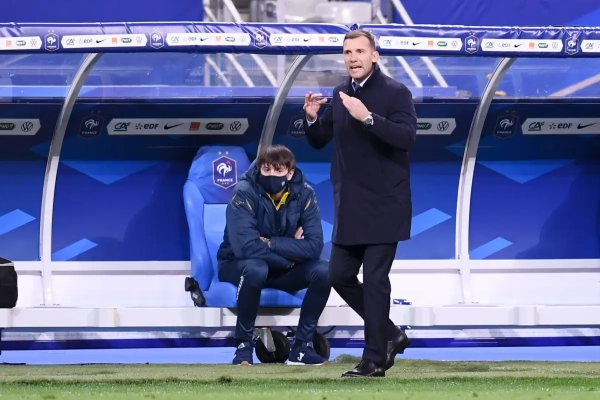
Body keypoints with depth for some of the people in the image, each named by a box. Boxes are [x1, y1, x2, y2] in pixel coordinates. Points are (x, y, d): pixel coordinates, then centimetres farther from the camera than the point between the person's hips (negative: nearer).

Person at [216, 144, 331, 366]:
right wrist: (291, 250, -23)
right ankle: (244, 345, -22)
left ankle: (302, 347, -12)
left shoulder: (304, 194, -12)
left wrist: (271, 243, -27)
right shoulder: (245, 193, -22)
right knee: (256, 269, -38)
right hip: (239, 266, -4)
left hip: (283, 270, 4)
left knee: (324, 271, -22)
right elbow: (246, 246, -33)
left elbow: (314, 246, -20)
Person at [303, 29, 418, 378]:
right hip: (349, 207, 7)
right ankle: (391, 335, 22)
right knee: (340, 276, 7)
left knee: (375, 280, -6)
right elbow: (319, 141, 15)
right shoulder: (340, 94, 10)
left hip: (384, 205, -7)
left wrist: (367, 117, -31)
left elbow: (407, 137, -22)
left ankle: (375, 359, 0)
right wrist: (312, 118, -6)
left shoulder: (395, 93, -9)